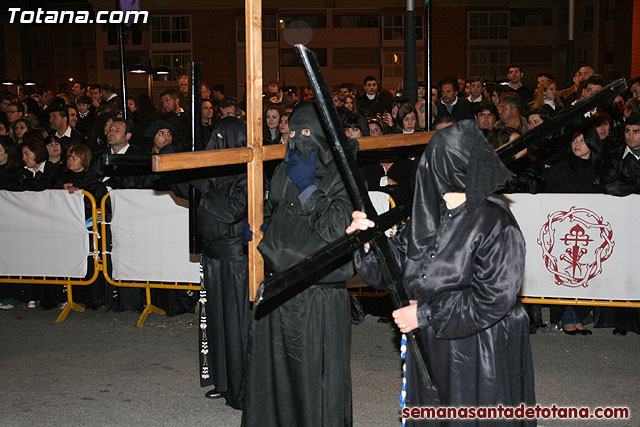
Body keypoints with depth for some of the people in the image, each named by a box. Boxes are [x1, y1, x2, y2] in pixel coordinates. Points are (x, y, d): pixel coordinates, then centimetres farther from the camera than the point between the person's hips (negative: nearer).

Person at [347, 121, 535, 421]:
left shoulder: (494, 221, -17)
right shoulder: (428, 211, 4)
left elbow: (494, 297, -21)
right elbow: (399, 264, 6)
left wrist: (426, 314, -18)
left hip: (478, 355, -6)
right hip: (430, 350, 7)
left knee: (471, 417, 7)